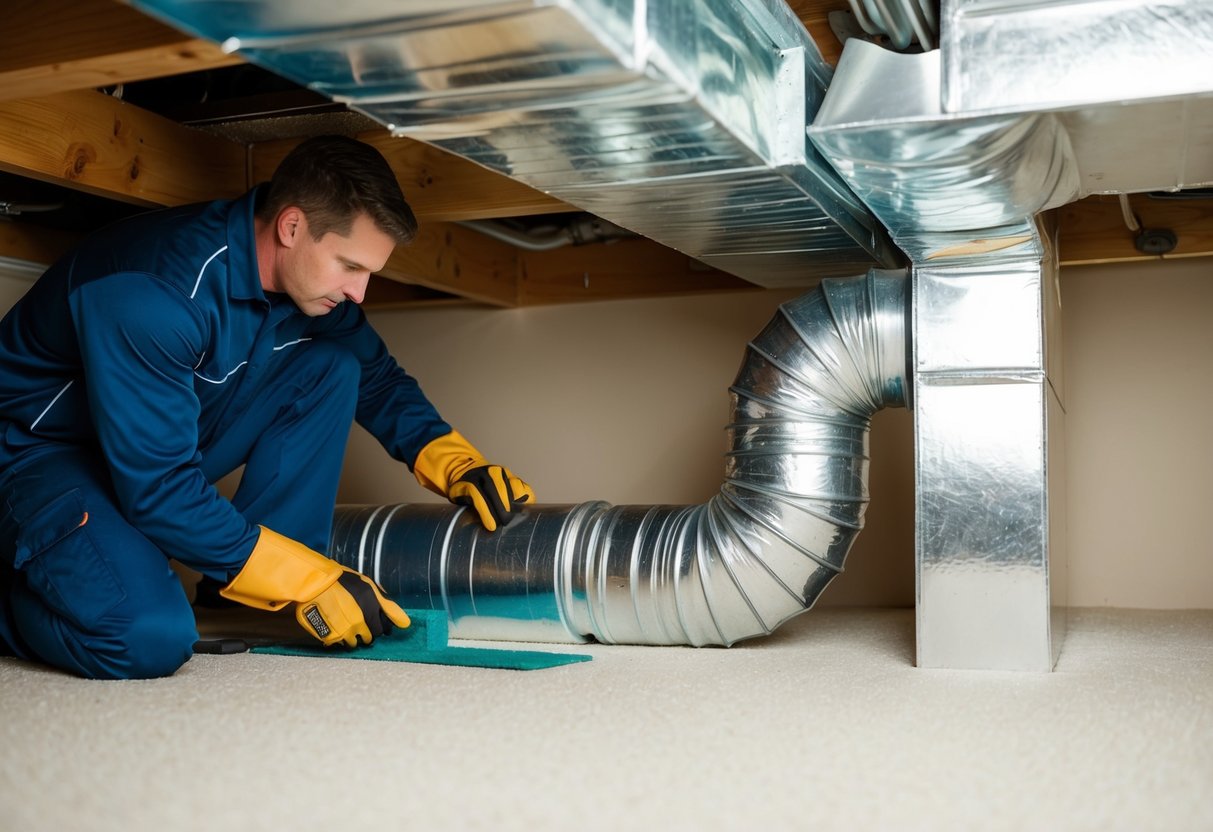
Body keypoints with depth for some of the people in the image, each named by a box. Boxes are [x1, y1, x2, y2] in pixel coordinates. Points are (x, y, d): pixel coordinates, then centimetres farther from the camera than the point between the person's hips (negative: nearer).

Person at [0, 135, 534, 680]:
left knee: (332, 368, -10)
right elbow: (158, 487, -33)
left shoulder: (311, 279, -9)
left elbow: (378, 379, 8)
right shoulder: (154, 291, -34)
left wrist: (454, 463, -8)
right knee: (151, 639, -33)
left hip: (164, 443, 8)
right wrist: (307, 581, -29)